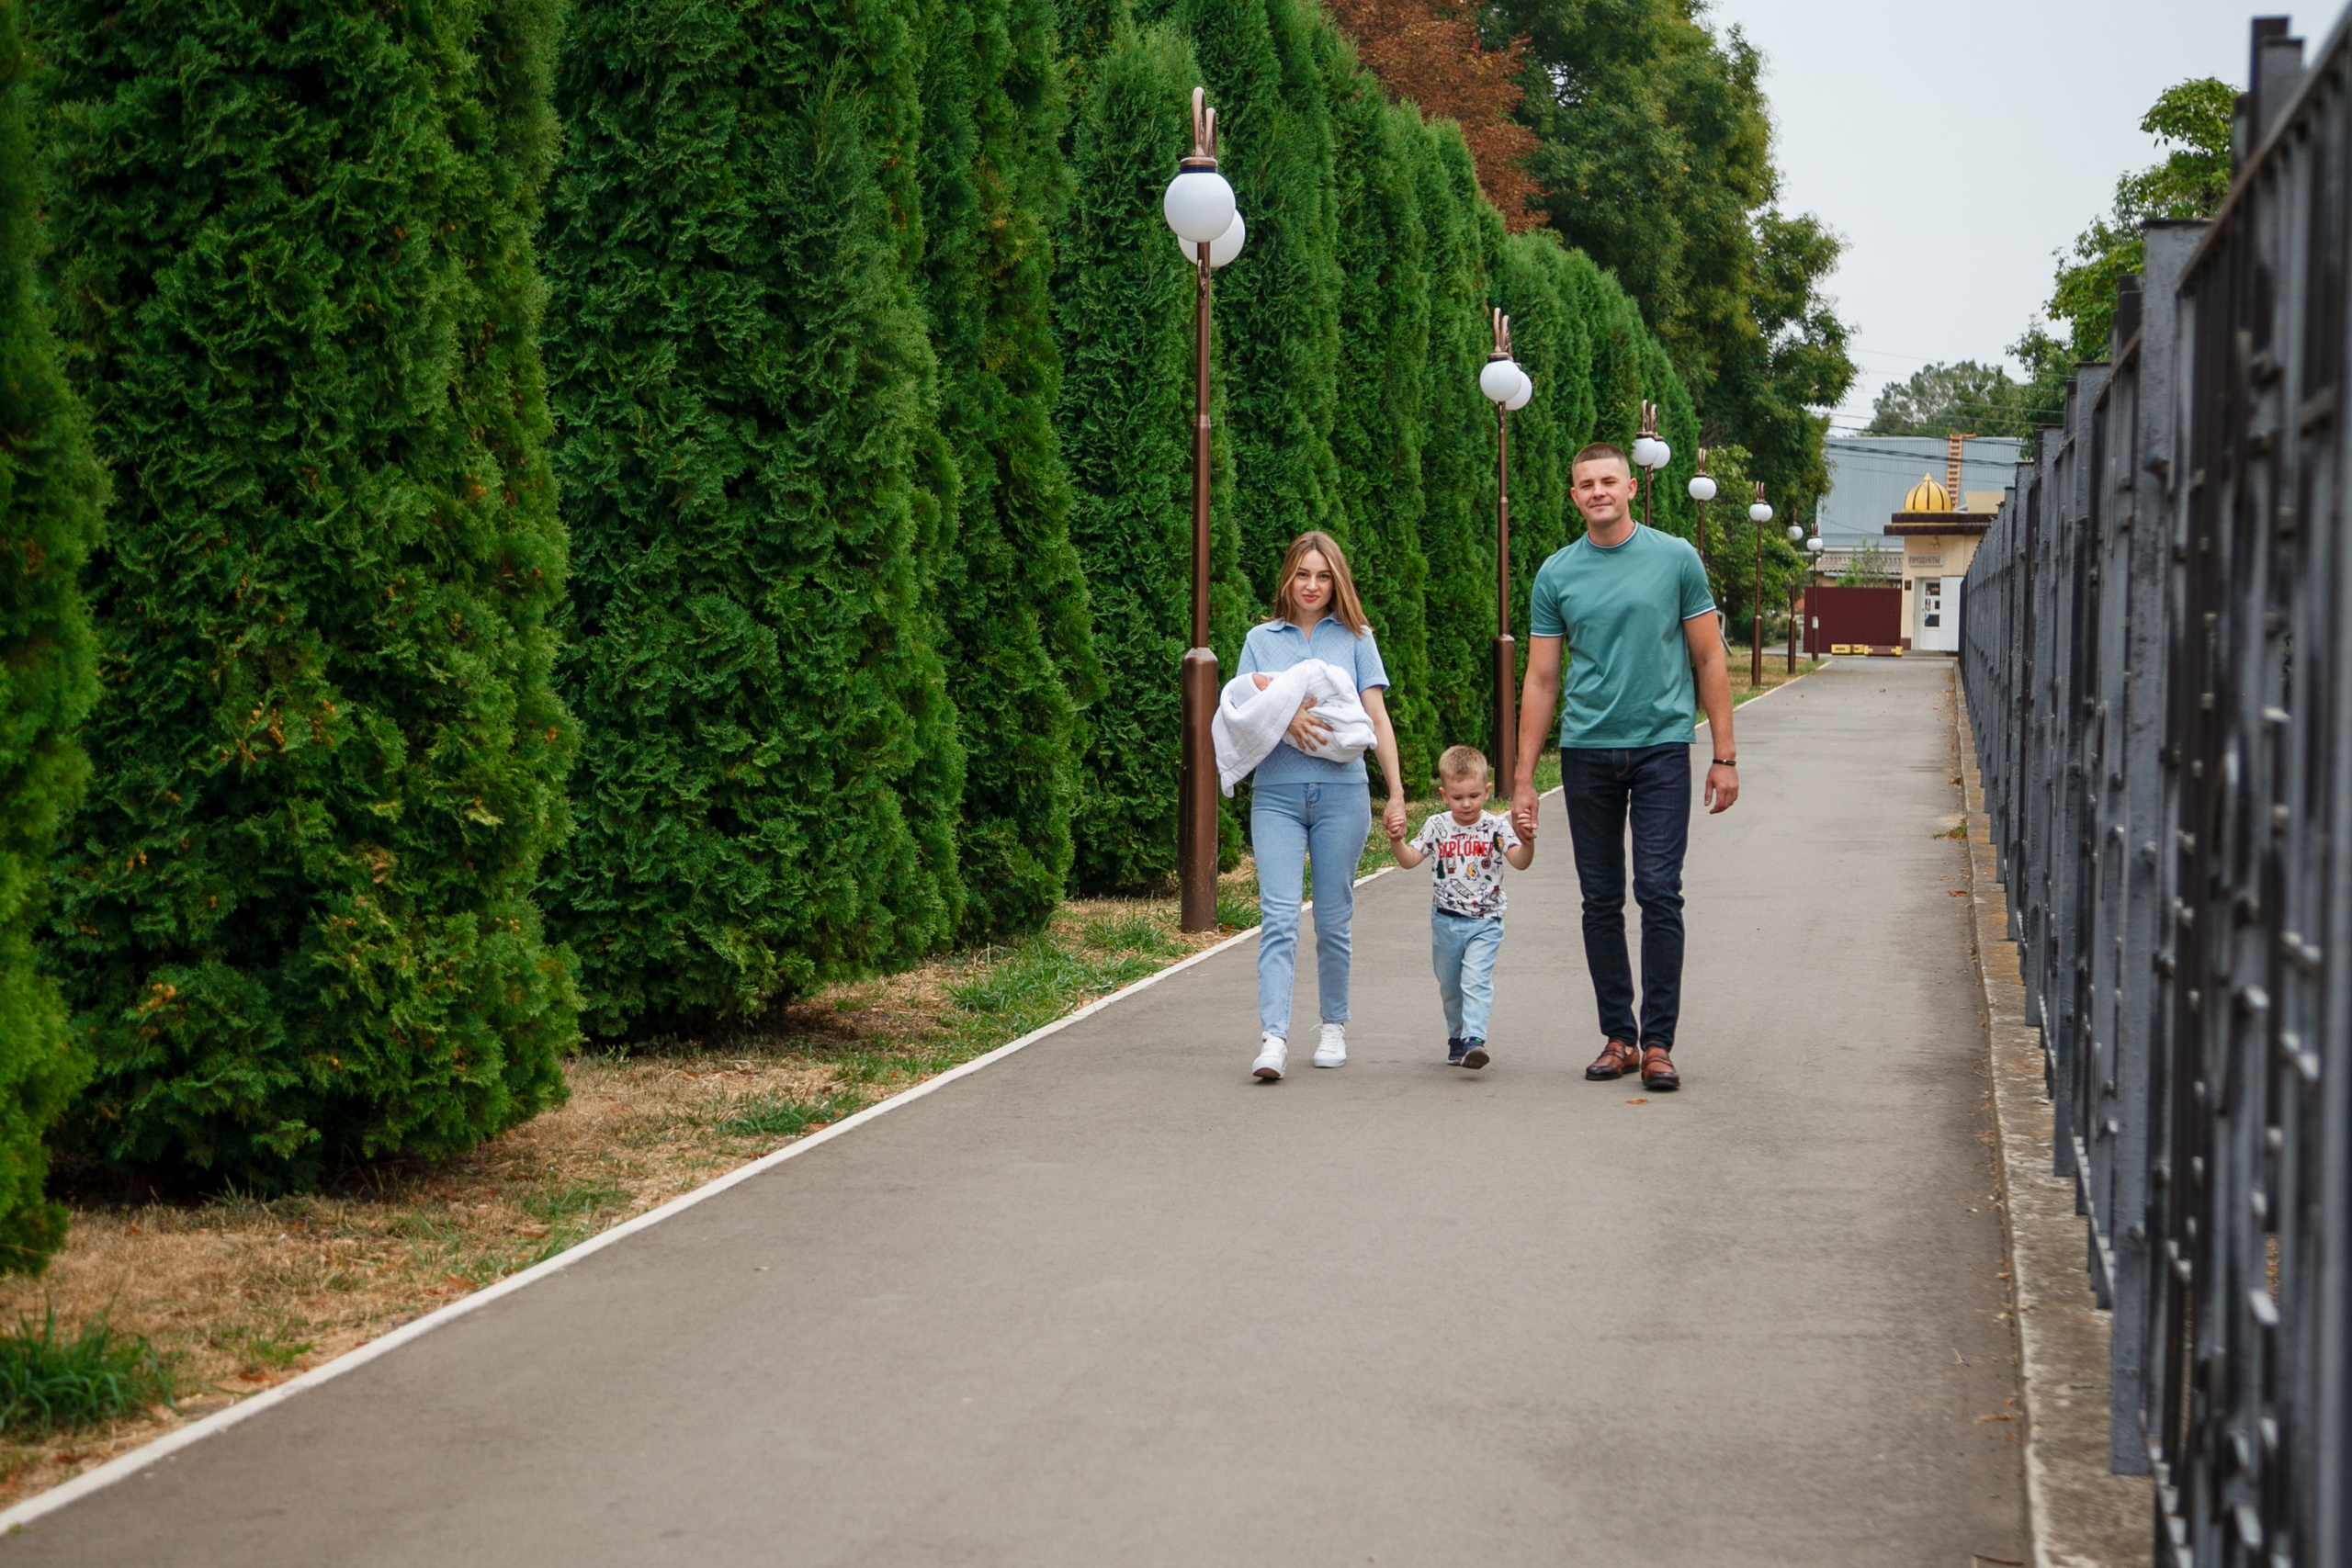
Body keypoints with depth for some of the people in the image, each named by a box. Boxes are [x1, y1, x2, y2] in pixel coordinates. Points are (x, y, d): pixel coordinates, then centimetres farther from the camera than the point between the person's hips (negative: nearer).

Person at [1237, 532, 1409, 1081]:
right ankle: (1273, 1038, -18)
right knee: (1279, 917, -11)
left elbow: (1376, 717, 8)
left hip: (1342, 790, 0)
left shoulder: (1355, 638, 10)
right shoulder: (1262, 639, 12)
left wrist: (1396, 794, 2)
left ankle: (1334, 1026, 19)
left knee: (1333, 919, 4)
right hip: (1277, 792, 0)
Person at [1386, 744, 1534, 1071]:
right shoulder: (1437, 826, 0)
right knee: (1449, 986, 14)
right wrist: (1397, 842, -23)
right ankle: (1457, 1037, 32)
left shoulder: (1496, 826, -6)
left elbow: (1520, 862, -16)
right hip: (1445, 921, 3)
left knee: (1476, 979, -19)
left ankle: (1474, 1039, -27)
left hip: (1485, 923, -3)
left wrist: (1527, 843, -38)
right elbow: (1410, 860, -3)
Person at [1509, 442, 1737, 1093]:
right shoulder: (1557, 574, 6)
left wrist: (1724, 756, 0)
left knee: (1659, 894, -9)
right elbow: (1540, 681, 8)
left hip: (1662, 749, -2)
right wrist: (1523, 781, 4)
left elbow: (1709, 660, 5)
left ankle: (1658, 1042, -4)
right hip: (1586, 752, 2)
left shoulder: (1675, 559, 2)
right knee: (1601, 902, 6)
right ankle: (1618, 1036, 15)